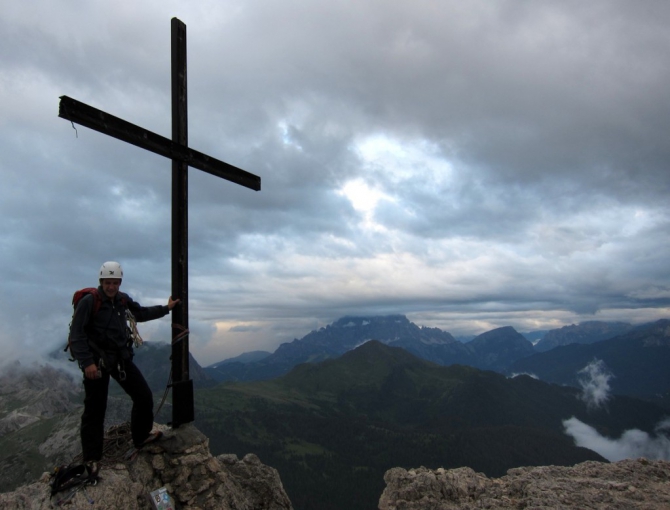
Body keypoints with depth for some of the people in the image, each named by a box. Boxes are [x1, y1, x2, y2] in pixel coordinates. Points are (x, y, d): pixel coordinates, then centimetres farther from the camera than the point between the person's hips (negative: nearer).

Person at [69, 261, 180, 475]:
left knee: (144, 396, 8)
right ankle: (91, 458, 22)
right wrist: (87, 363, -22)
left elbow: (141, 313, 23)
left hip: (121, 357, 6)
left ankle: (141, 437, 30)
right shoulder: (89, 301, -15)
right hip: (97, 361, -6)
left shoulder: (123, 299, 4)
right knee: (95, 410, 4)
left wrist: (165, 308, 22)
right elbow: (76, 335, -16)